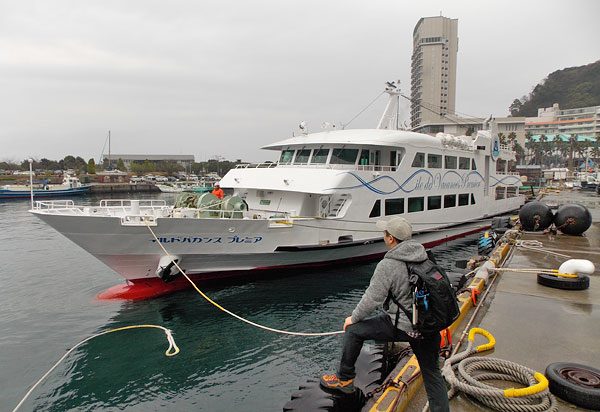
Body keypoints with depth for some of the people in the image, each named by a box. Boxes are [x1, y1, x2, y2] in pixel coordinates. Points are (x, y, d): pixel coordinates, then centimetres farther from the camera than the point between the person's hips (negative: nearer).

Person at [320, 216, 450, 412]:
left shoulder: (388, 265, -17)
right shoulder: (424, 256, 4)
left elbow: (372, 299, -13)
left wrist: (353, 318, 4)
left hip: (404, 326, -7)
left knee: (354, 330, 8)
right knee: (432, 373, 22)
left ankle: (345, 379, 21)